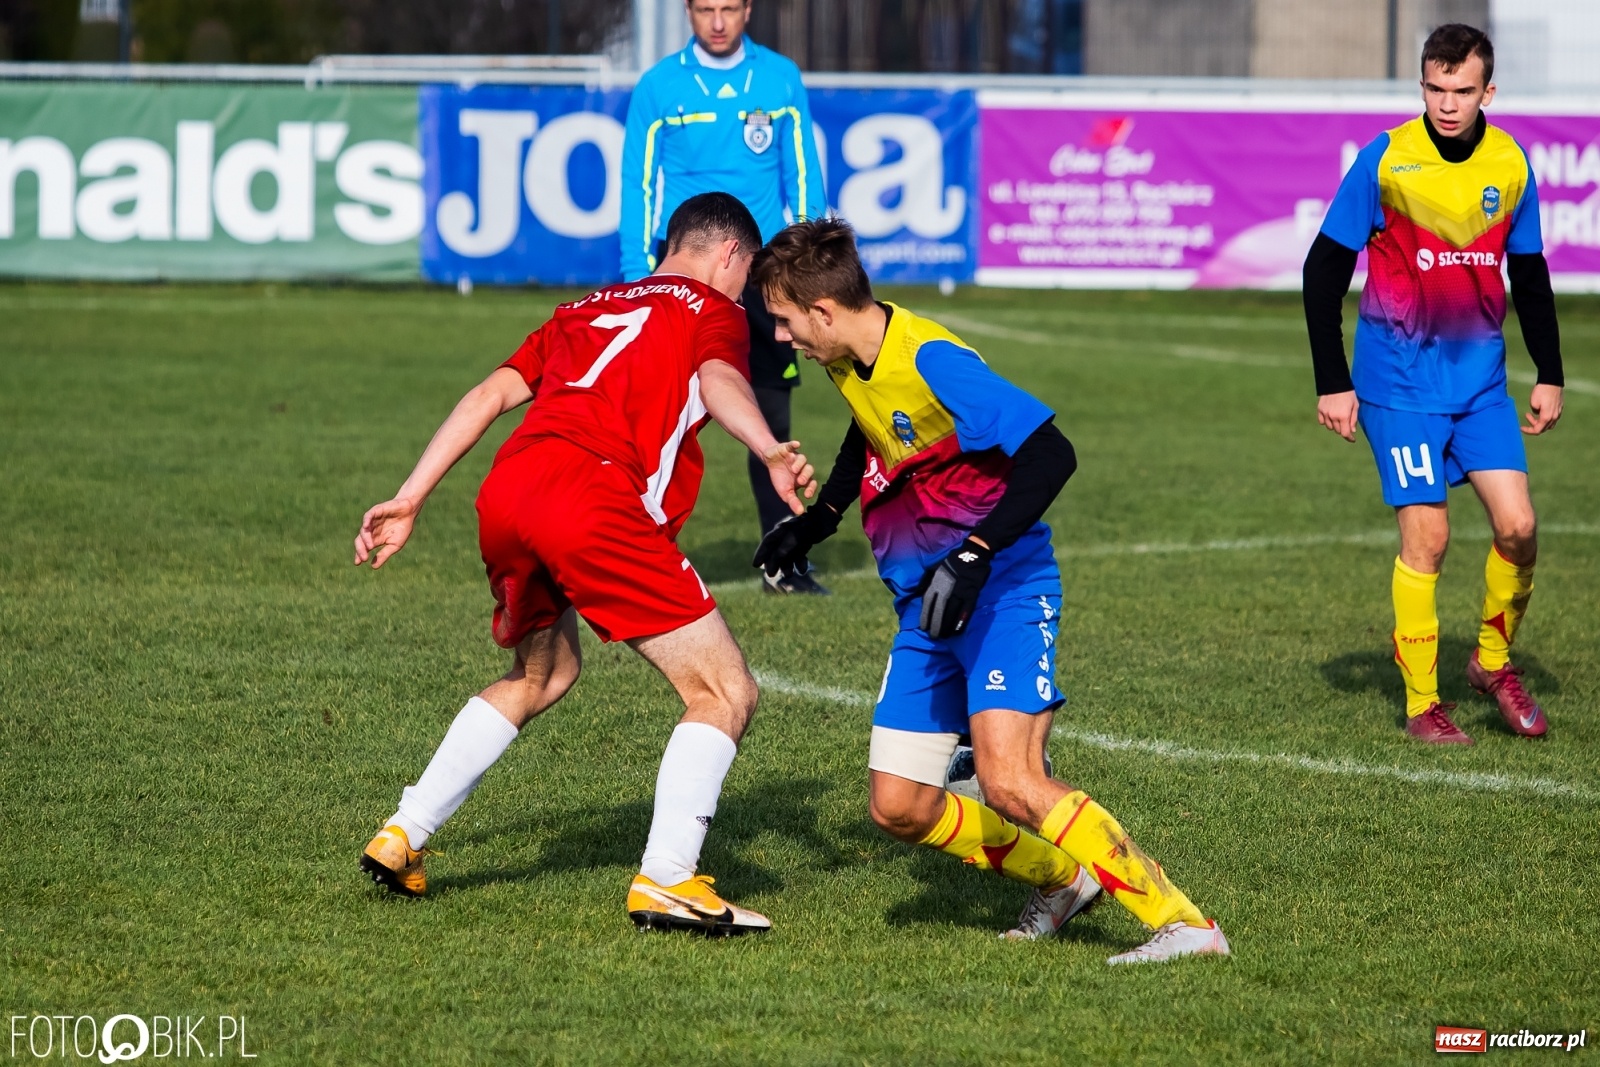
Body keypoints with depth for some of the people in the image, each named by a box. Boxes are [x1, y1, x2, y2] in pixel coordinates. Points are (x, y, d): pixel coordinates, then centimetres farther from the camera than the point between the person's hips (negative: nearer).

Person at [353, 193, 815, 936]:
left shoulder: (586, 310, 33)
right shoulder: (713, 311, 16)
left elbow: (490, 395, 24)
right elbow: (718, 382, -8)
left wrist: (409, 501, 22)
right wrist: (771, 453, -26)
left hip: (505, 493, 7)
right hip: (594, 500, -7)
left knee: (543, 675, 33)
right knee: (726, 693, 0)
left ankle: (401, 838, 30)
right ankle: (666, 881, -13)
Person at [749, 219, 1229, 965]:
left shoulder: (932, 362, -23)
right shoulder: (849, 360, 4)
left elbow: (1050, 455, -29)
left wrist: (974, 555, -35)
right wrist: (818, 519, 24)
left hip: (1003, 593, -9)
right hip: (924, 608, 9)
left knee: (1008, 780, -25)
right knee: (899, 806, 4)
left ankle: (1182, 922, -20)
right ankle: (1063, 880, 22)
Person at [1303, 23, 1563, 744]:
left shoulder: (1511, 164, 1)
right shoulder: (1386, 159, -10)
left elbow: (1529, 274, 14)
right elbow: (1324, 269, -4)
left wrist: (1549, 376, 11)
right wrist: (1332, 383, -7)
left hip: (1482, 379, 4)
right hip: (1400, 381, -4)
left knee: (1518, 526, -5)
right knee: (1427, 535, -8)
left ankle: (1493, 662, 19)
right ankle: (1422, 703, 3)